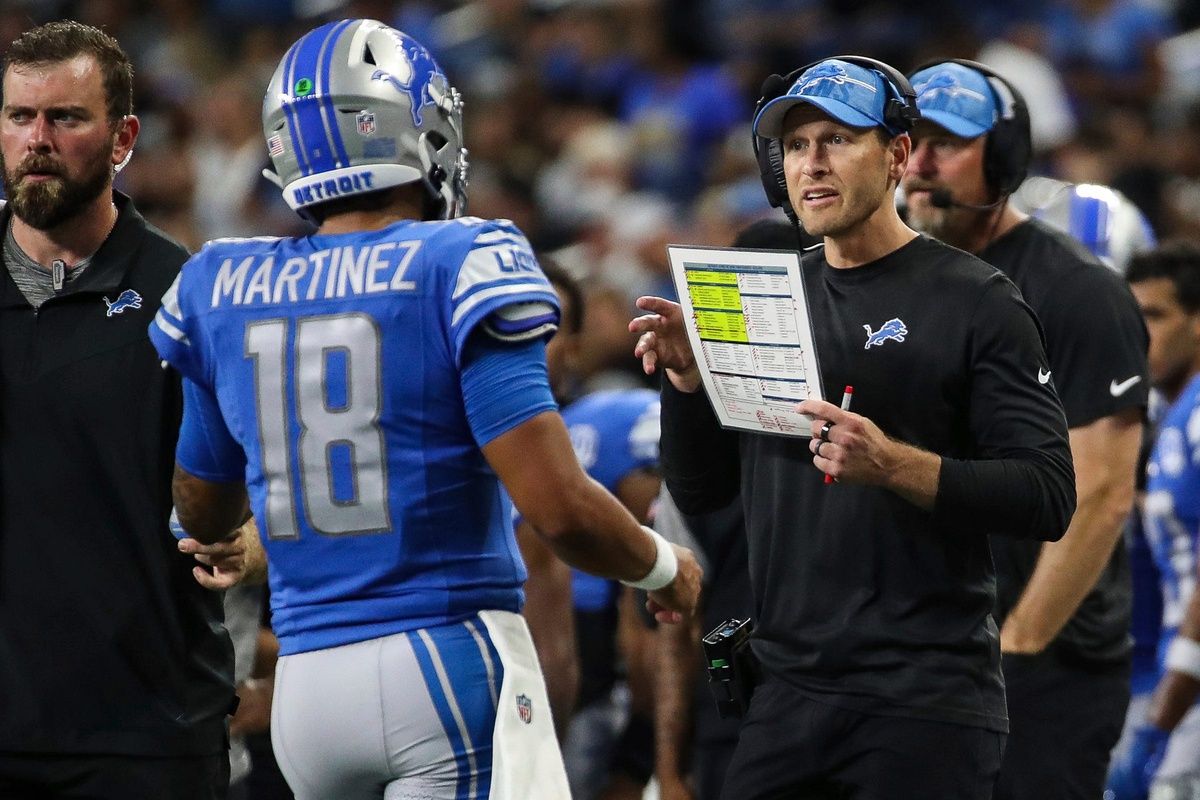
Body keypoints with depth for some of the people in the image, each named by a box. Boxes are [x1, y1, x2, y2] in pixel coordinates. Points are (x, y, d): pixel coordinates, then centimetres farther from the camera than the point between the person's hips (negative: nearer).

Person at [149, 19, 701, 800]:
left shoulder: (221, 289, 7)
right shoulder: (463, 267, -7)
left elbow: (204, 516, 21)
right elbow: (559, 509, -13)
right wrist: (664, 567, 6)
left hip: (306, 678, 5)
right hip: (448, 665, -5)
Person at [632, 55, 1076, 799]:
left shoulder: (976, 301, -4)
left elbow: (1048, 498, -12)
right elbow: (701, 492, 16)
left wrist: (892, 464, -24)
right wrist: (687, 377, -2)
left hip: (926, 702, -5)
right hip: (791, 694, 5)